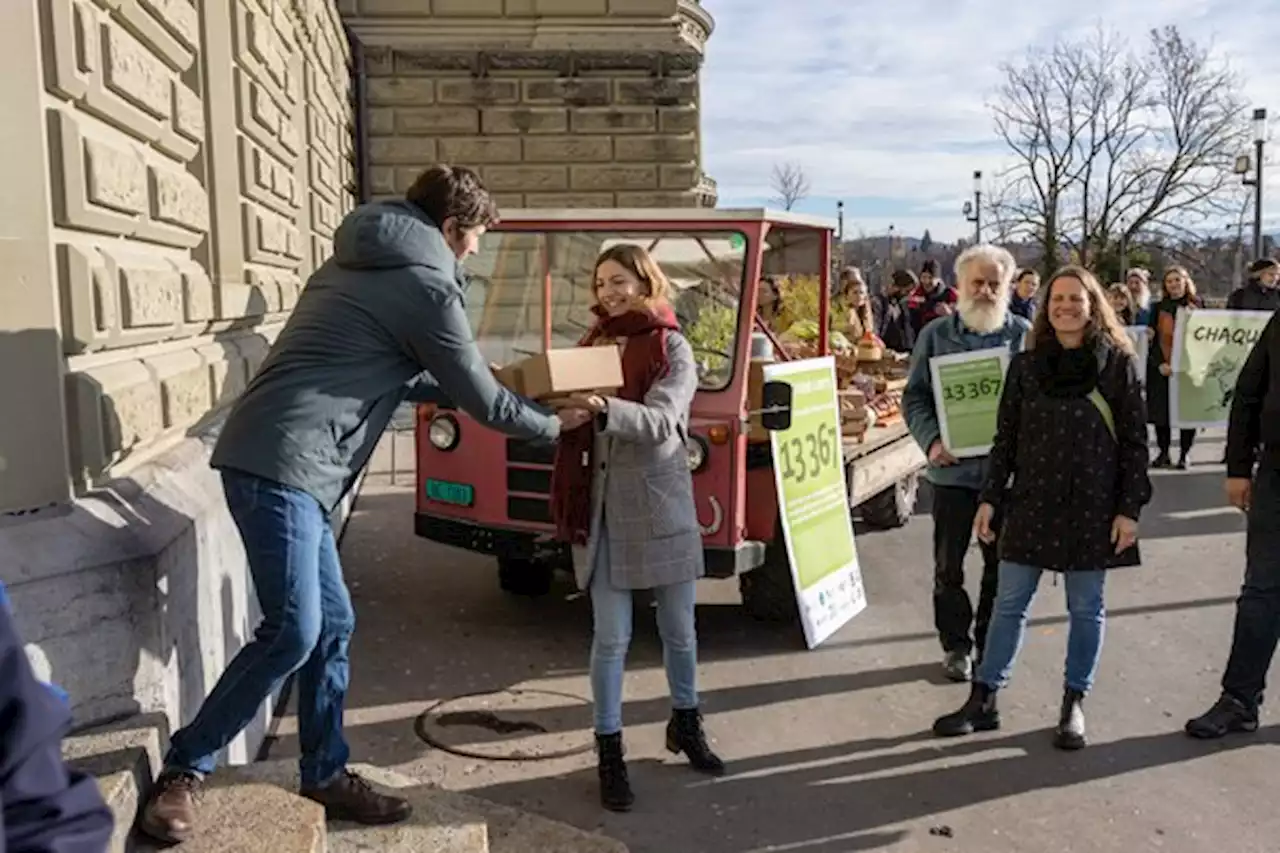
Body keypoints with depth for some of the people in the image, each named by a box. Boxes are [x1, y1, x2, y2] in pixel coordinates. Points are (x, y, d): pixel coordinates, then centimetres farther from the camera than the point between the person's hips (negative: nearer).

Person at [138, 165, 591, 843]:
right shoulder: (426, 286, -7)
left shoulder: (357, 264, 21)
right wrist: (554, 425, 17)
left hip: (283, 463, 10)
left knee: (332, 625, 12)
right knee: (293, 632, -8)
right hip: (282, 463, -10)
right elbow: (482, 401, 0)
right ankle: (183, 771, 6)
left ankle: (326, 776, 22)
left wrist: (450, 386, 33)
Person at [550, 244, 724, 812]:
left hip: (661, 503, -2)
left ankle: (686, 725, 35)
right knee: (611, 636, 2)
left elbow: (658, 423, -19)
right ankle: (609, 751, 15)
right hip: (602, 505, 2)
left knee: (679, 628, 13)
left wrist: (601, 408, -35)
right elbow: (577, 417, 6)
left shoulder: (672, 348, -3)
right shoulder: (593, 344, 9)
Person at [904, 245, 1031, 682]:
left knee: (1001, 565, 12)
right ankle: (956, 645, 24)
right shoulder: (936, 334, 2)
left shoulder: (1026, 335, 2)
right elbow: (915, 395, 2)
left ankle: (991, 644, 28)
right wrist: (931, 440, -13)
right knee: (949, 566, 8)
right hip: (953, 469, 0)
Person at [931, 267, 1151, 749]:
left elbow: (1135, 442, -2)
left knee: (1086, 608, 9)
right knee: (1009, 604, 7)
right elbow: (1006, 438, 7)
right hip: (1031, 505, 2)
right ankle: (983, 700, 15)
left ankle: (1074, 704, 24)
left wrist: (1129, 509, -7)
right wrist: (990, 499, 3)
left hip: (1092, 508, -2)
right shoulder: (1026, 365, 4)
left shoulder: (1118, 363, -2)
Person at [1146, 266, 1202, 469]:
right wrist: (1160, 364, -11)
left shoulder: (1197, 306, 5)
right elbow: (1151, 339, 1)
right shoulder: (1158, 308, 7)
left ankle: (1184, 454, 8)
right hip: (1161, 368, 1)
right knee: (1160, 410, 2)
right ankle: (1163, 453, 14)